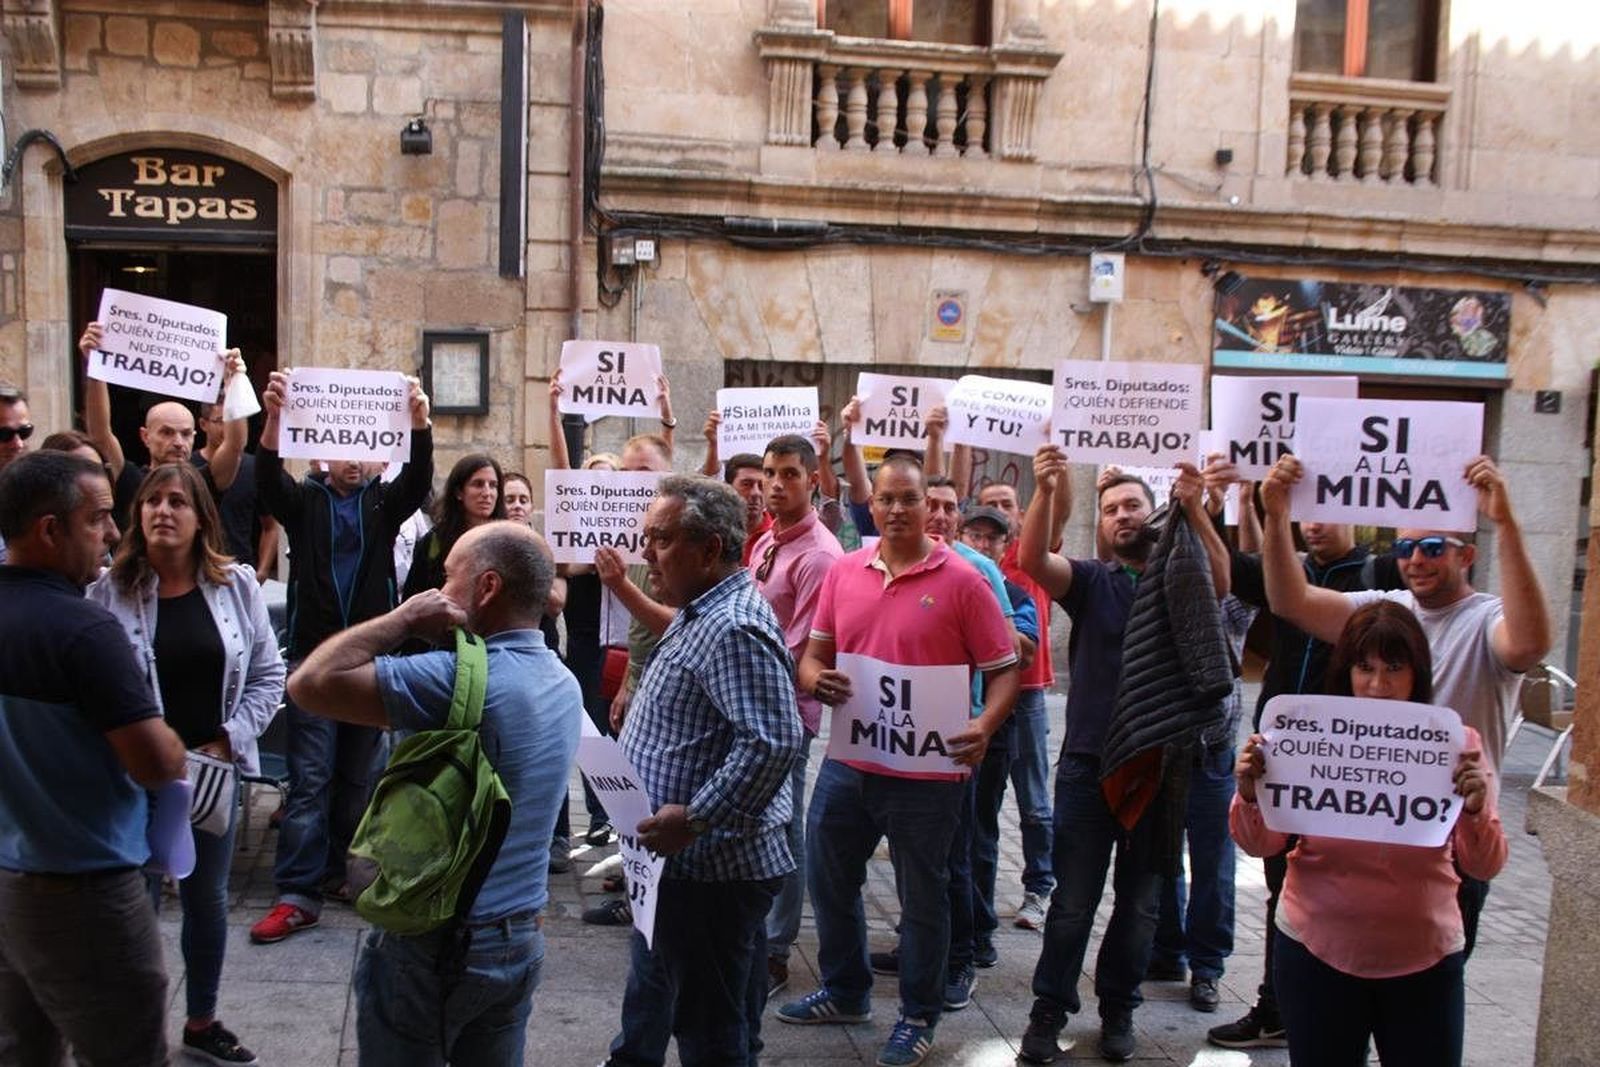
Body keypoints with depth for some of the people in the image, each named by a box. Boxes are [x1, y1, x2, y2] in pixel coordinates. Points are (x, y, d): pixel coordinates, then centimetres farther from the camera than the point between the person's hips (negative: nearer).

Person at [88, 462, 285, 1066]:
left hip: (216, 769, 3)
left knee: (208, 899, 16)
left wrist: (229, 740, -6)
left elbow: (267, 675, 3)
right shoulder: (108, 590, -10)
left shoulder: (237, 584, -2)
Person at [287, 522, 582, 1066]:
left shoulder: (460, 678, -26)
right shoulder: (564, 684, 1)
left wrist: (403, 619, -16)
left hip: (433, 944, -7)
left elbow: (309, 683, -25)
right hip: (523, 938, 7)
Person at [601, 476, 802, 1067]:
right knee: (653, 988, 26)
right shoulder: (699, 613, 12)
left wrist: (694, 818, -29)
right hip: (678, 860, 11)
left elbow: (773, 742, -32)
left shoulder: (734, 629, -23)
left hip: (713, 867, -11)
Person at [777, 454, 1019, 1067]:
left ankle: (919, 1016, 31)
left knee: (922, 897, 11)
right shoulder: (844, 573, 4)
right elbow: (814, 653, 10)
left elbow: (1003, 670, -7)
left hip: (926, 772, -5)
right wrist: (815, 679, -12)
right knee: (828, 880, 19)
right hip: (847, 763, 5)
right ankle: (845, 992, 41)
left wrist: (985, 726, -24)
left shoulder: (961, 581, -9)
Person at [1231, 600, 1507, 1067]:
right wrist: (1249, 794, -25)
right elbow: (1259, 845, -5)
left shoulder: (1456, 745, -4)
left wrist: (1475, 809, -27)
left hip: (1424, 960, 0)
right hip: (1316, 952, 0)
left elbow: (1485, 867, -7)